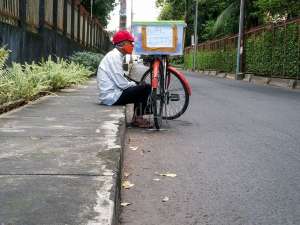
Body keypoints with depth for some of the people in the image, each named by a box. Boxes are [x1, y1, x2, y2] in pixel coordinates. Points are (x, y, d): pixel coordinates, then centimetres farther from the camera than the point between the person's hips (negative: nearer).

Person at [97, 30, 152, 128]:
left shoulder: (115, 55, 14)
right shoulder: (114, 56, -16)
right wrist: (133, 84, -4)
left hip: (109, 95, 10)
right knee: (146, 88, -11)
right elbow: (121, 83, -21)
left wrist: (134, 83, 5)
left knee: (139, 86, 22)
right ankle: (138, 118, 1)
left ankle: (136, 118, 17)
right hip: (112, 97, -10)